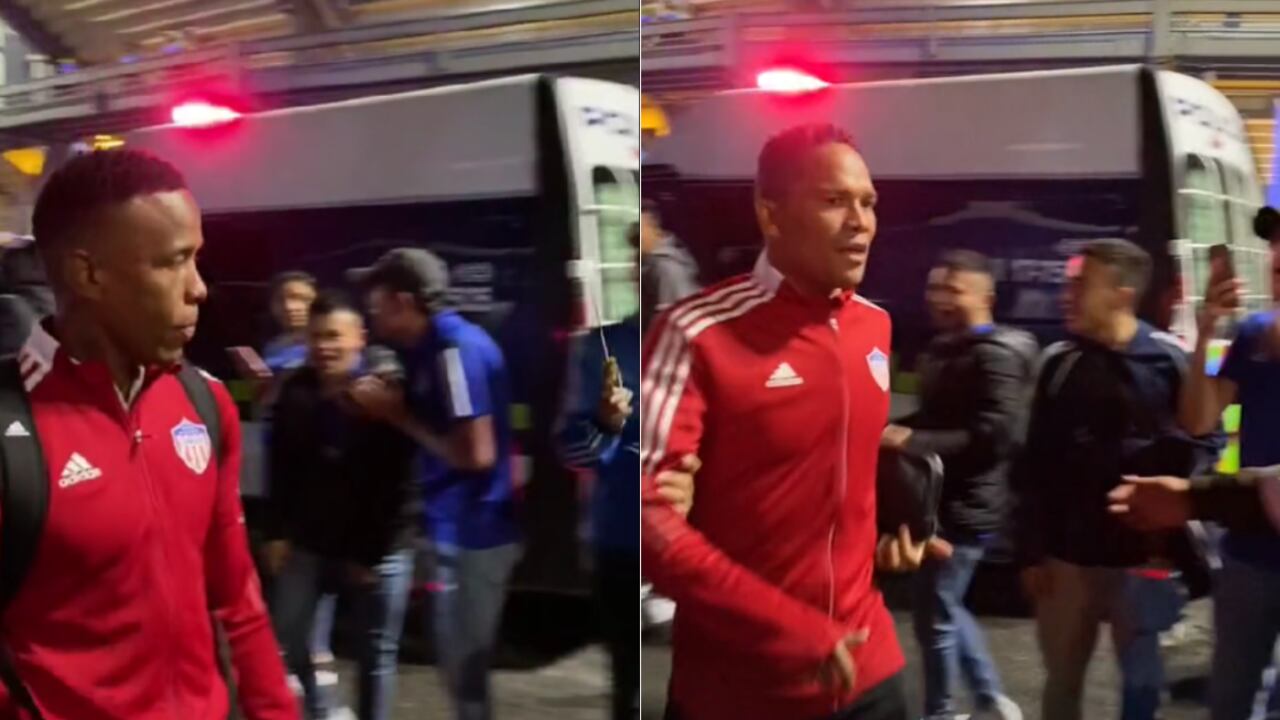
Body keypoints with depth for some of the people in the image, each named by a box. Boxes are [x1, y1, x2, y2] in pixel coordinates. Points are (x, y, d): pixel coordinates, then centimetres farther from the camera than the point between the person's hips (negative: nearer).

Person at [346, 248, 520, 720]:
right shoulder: (438, 345, 10)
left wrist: (399, 415, -14)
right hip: (465, 528, 10)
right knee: (467, 664, 19)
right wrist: (392, 403, 0)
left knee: (465, 669, 1)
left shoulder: (456, 349, -19)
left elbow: (476, 454, -23)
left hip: (472, 531, -10)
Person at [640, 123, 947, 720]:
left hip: (866, 667, 5)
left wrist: (887, 526, 3)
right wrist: (789, 632, -20)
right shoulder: (698, 333, -16)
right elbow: (646, 513, -21)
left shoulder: (876, 325, 6)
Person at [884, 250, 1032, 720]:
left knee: (934, 615, 1)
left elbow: (993, 436, -27)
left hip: (965, 508, -10)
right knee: (946, 606, 20)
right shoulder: (944, 350, 14)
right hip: (943, 501, 10)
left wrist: (912, 441, -29)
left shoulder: (995, 355, -17)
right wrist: (899, 430, 5)